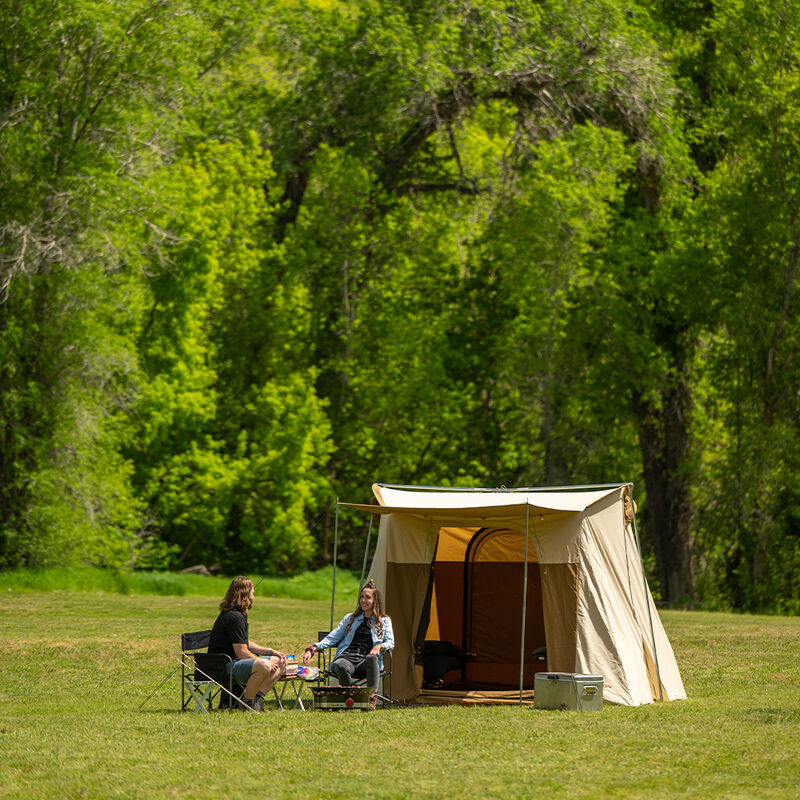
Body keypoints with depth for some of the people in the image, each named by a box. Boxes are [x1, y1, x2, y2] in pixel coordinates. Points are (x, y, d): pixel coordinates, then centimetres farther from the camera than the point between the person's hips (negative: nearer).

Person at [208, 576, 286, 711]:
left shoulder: (240, 614, 16)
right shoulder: (234, 617, -18)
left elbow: (245, 643, 24)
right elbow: (242, 653, -20)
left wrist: (270, 651, 15)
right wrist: (261, 661, -8)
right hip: (223, 666, -11)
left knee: (279, 663, 9)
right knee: (264, 666, -34)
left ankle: (256, 699, -2)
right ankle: (246, 704, -18)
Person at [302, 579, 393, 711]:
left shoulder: (384, 621, 23)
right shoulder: (350, 618, 28)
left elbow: (390, 642, 10)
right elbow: (332, 638, 24)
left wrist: (379, 646, -15)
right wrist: (312, 649, 9)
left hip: (366, 662, -1)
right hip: (346, 657, 1)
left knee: (372, 658, -42)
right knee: (340, 666, -39)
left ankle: (372, 698, -44)